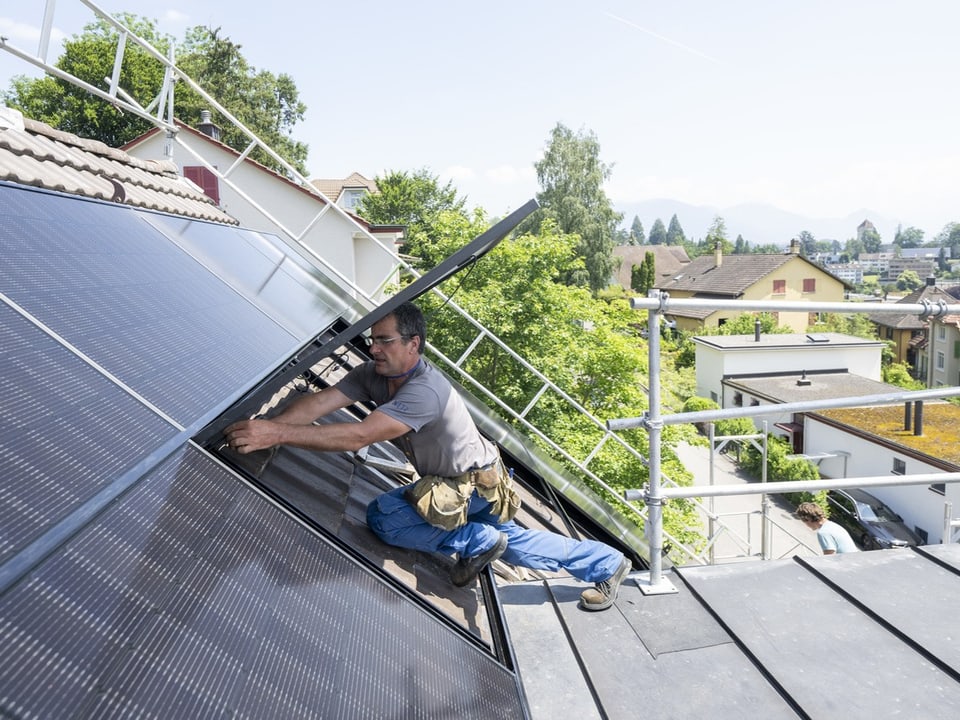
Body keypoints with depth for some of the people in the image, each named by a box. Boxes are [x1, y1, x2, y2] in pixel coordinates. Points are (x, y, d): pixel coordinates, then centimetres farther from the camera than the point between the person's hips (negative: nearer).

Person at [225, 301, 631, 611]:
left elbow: (359, 436, -46)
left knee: (383, 517, -18)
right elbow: (321, 402, -23)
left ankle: (476, 541, -2)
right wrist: (264, 428, -38)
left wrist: (276, 434, -50)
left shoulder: (426, 390, -37)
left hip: (475, 485, -8)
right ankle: (608, 564, 36)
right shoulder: (373, 374, -12)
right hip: (450, 481, 8)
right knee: (510, 541, 22)